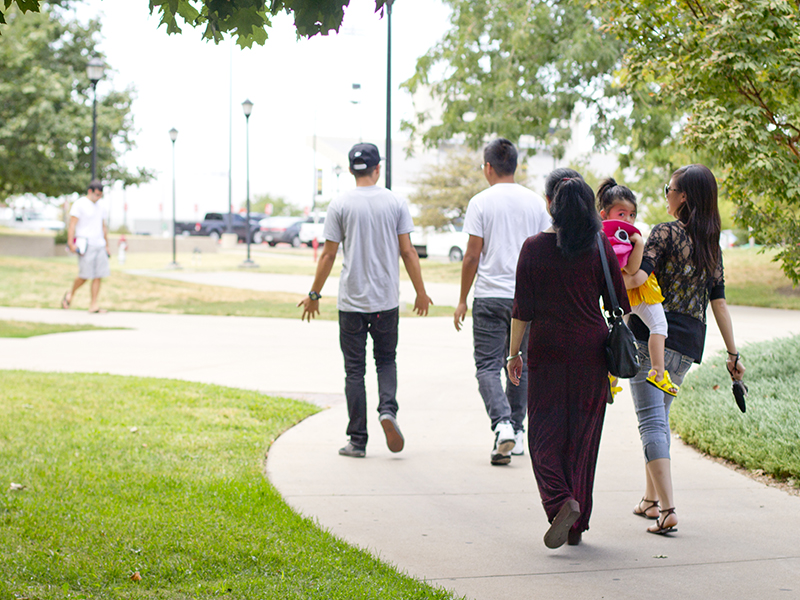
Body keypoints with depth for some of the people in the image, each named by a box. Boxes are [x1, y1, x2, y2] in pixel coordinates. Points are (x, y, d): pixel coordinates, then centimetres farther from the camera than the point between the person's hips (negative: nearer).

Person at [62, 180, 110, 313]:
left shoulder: (101, 207, 16)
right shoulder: (79, 204, -4)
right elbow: (72, 224, -7)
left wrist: (106, 245, 22)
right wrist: (70, 243, -15)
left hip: (99, 245, 6)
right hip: (85, 244, -6)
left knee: (98, 276, -2)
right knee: (85, 275, -9)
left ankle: (94, 305, -1)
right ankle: (71, 294, 17)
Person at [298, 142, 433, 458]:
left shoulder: (340, 205, -3)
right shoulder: (395, 203, 0)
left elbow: (328, 255, -3)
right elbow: (407, 251, 0)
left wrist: (314, 295, 7)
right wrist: (421, 292, 10)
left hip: (352, 301, -1)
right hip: (387, 301, 1)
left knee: (354, 369, 4)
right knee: (386, 360, 17)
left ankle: (357, 441, 5)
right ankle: (388, 409, -10)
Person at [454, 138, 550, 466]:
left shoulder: (481, 202, -5)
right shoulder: (536, 202, 5)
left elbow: (472, 256, -6)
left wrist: (462, 300, 2)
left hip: (490, 296, -3)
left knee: (488, 365, -1)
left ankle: (502, 424, -20)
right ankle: (517, 431, 19)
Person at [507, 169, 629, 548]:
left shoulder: (534, 248, -5)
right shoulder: (600, 246, -1)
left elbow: (522, 309, -4)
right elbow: (619, 303, 3)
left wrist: (514, 353, 6)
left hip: (547, 351, -2)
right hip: (591, 350, 2)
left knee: (545, 433, 6)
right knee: (583, 435, 10)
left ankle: (561, 500, -18)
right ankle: (577, 523, 14)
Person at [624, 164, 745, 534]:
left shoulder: (667, 233, -6)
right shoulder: (712, 245, 12)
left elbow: (637, 277, -19)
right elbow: (719, 302, 12)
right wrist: (733, 354, 15)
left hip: (653, 333, -7)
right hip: (689, 341, 7)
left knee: (651, 421, -7)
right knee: (659, 417, 22)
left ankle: (667, 509, -17)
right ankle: (651, 498, 29)